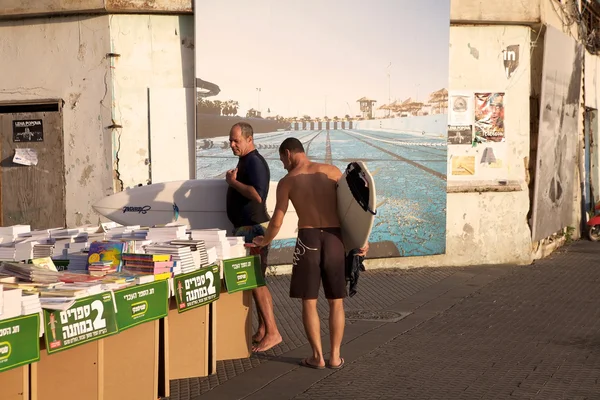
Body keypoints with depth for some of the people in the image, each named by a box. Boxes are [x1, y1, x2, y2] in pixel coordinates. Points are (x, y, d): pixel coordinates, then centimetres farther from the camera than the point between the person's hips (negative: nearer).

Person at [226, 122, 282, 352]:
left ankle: (272, 332, -10)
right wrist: (233, 181, 11)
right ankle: (262, 329, 18)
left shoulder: (254, 162, -15)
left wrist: (233, 181, -18)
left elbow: (257, 194, -28)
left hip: (253, 228, -11)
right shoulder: (245, 161, 17)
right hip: (245, 228, 11)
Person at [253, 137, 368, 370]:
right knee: (336, 301, 11)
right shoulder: (332, 171, 5)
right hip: (334, 239, 2)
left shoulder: (287, 182, 3)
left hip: (308, 239, -1)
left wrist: (264, 241, 22)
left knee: (309, 301, 9)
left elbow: (277, 222, 4)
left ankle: (318, 357, 9)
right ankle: (335, 356, 13)